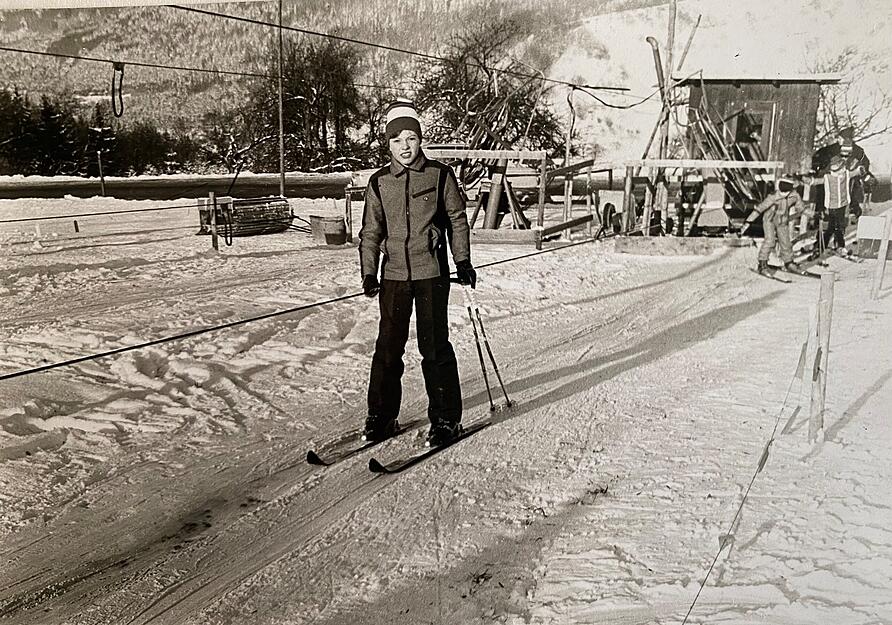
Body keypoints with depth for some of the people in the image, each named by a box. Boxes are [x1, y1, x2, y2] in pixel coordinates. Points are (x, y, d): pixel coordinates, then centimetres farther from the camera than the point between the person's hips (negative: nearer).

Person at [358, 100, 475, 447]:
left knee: (434, 346, -1)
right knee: (388, 347, 6)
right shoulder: (379, 182, 7)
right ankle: (381, 416, 19)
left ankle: (446, 419, 11)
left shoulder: (440, 175, 1)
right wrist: (368, 272, 2)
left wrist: (463, 261, 2)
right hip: (394, 274, 3)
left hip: (432, 273, -2)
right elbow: (371, 231, 10)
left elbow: (457, 220, 7)